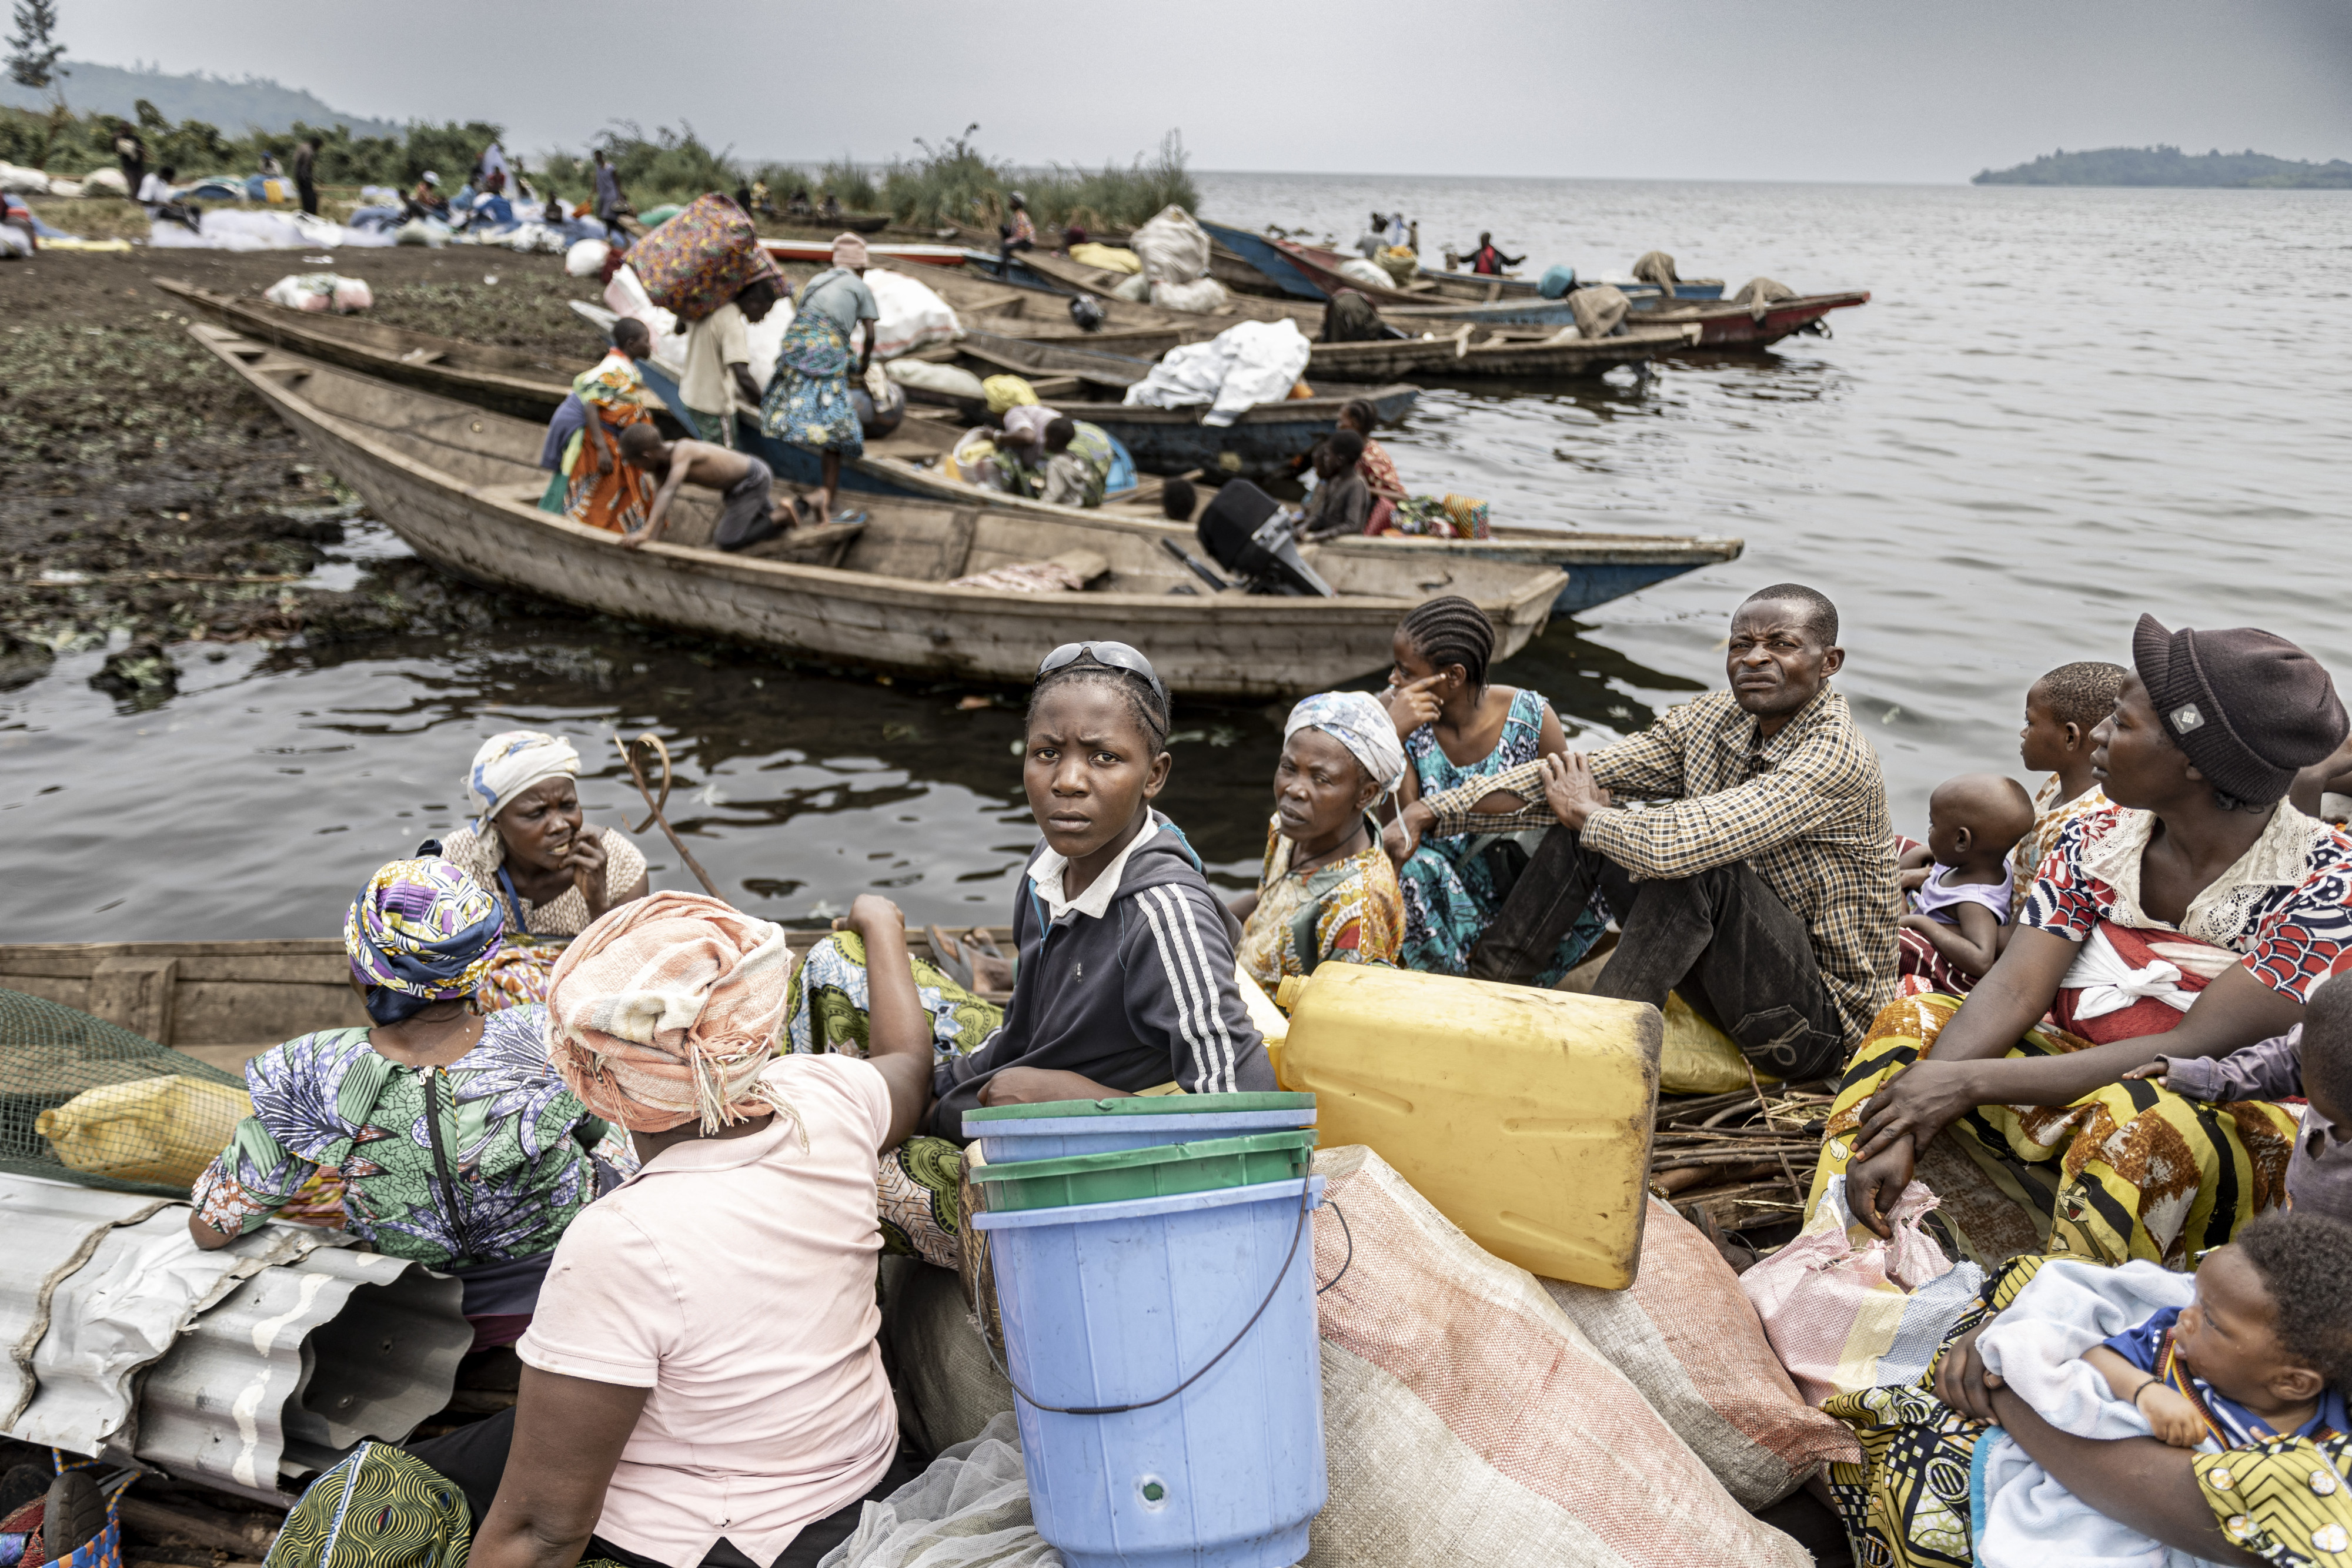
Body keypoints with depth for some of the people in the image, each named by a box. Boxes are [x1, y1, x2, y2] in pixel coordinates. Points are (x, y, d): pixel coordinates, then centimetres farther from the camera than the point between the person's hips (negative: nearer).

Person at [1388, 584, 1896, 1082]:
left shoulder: (1836, 756, -24)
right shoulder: (1717, 718, 0)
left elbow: (1679, 842, -37)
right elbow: (1581, 775, -5)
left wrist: (1585, 813, -16)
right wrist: (1428, 812, -13)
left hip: (1823, 1019, -7)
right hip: (1732, 985, 8)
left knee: (1692, 862, -32)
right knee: (1587, 831, -3)